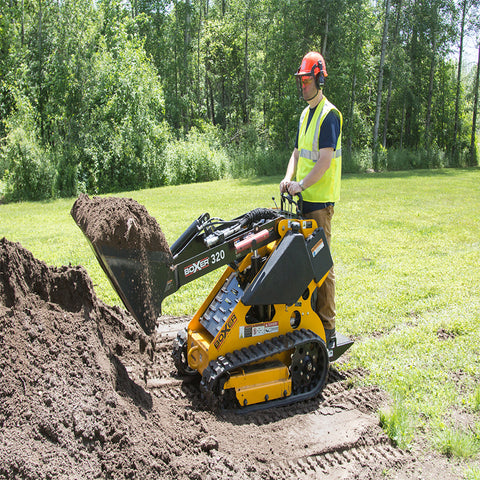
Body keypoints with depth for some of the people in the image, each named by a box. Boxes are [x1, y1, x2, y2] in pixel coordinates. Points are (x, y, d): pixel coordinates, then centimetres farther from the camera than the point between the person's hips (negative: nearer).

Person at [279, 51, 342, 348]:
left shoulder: (329, 115, -10)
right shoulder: (306, 114, 18)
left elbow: (325, 160, -19)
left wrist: (301, 184, -22)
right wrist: (289, 178, 3)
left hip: (320, 200, -9)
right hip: (303, 200, 9)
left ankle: (327, 330, 1)